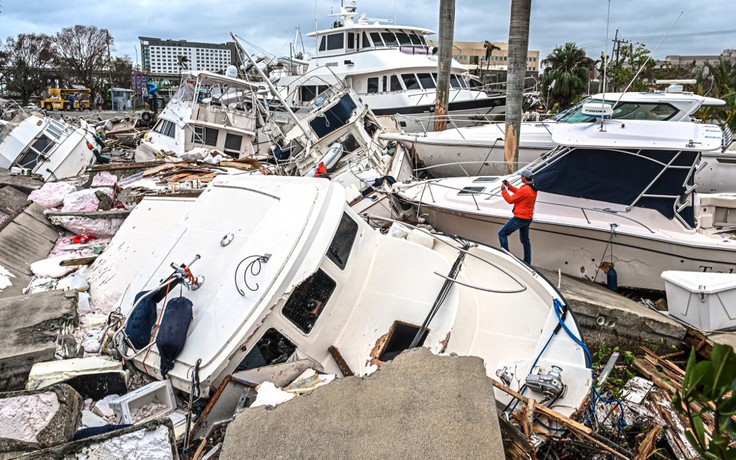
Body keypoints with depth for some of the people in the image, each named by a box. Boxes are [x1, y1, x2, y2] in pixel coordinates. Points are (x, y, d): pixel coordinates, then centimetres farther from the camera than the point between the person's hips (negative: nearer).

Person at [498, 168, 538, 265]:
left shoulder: (525, 189, -23)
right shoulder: (533, 188, 5)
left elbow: (510, 200, -15)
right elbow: (519, 193, 19)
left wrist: (504, 190, -4)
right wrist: (509, 186, 14)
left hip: (520, 218, -9)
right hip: (528, 218, 9)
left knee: (502, 234, 1)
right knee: (525, 240, 21)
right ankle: (527, 261, 27)